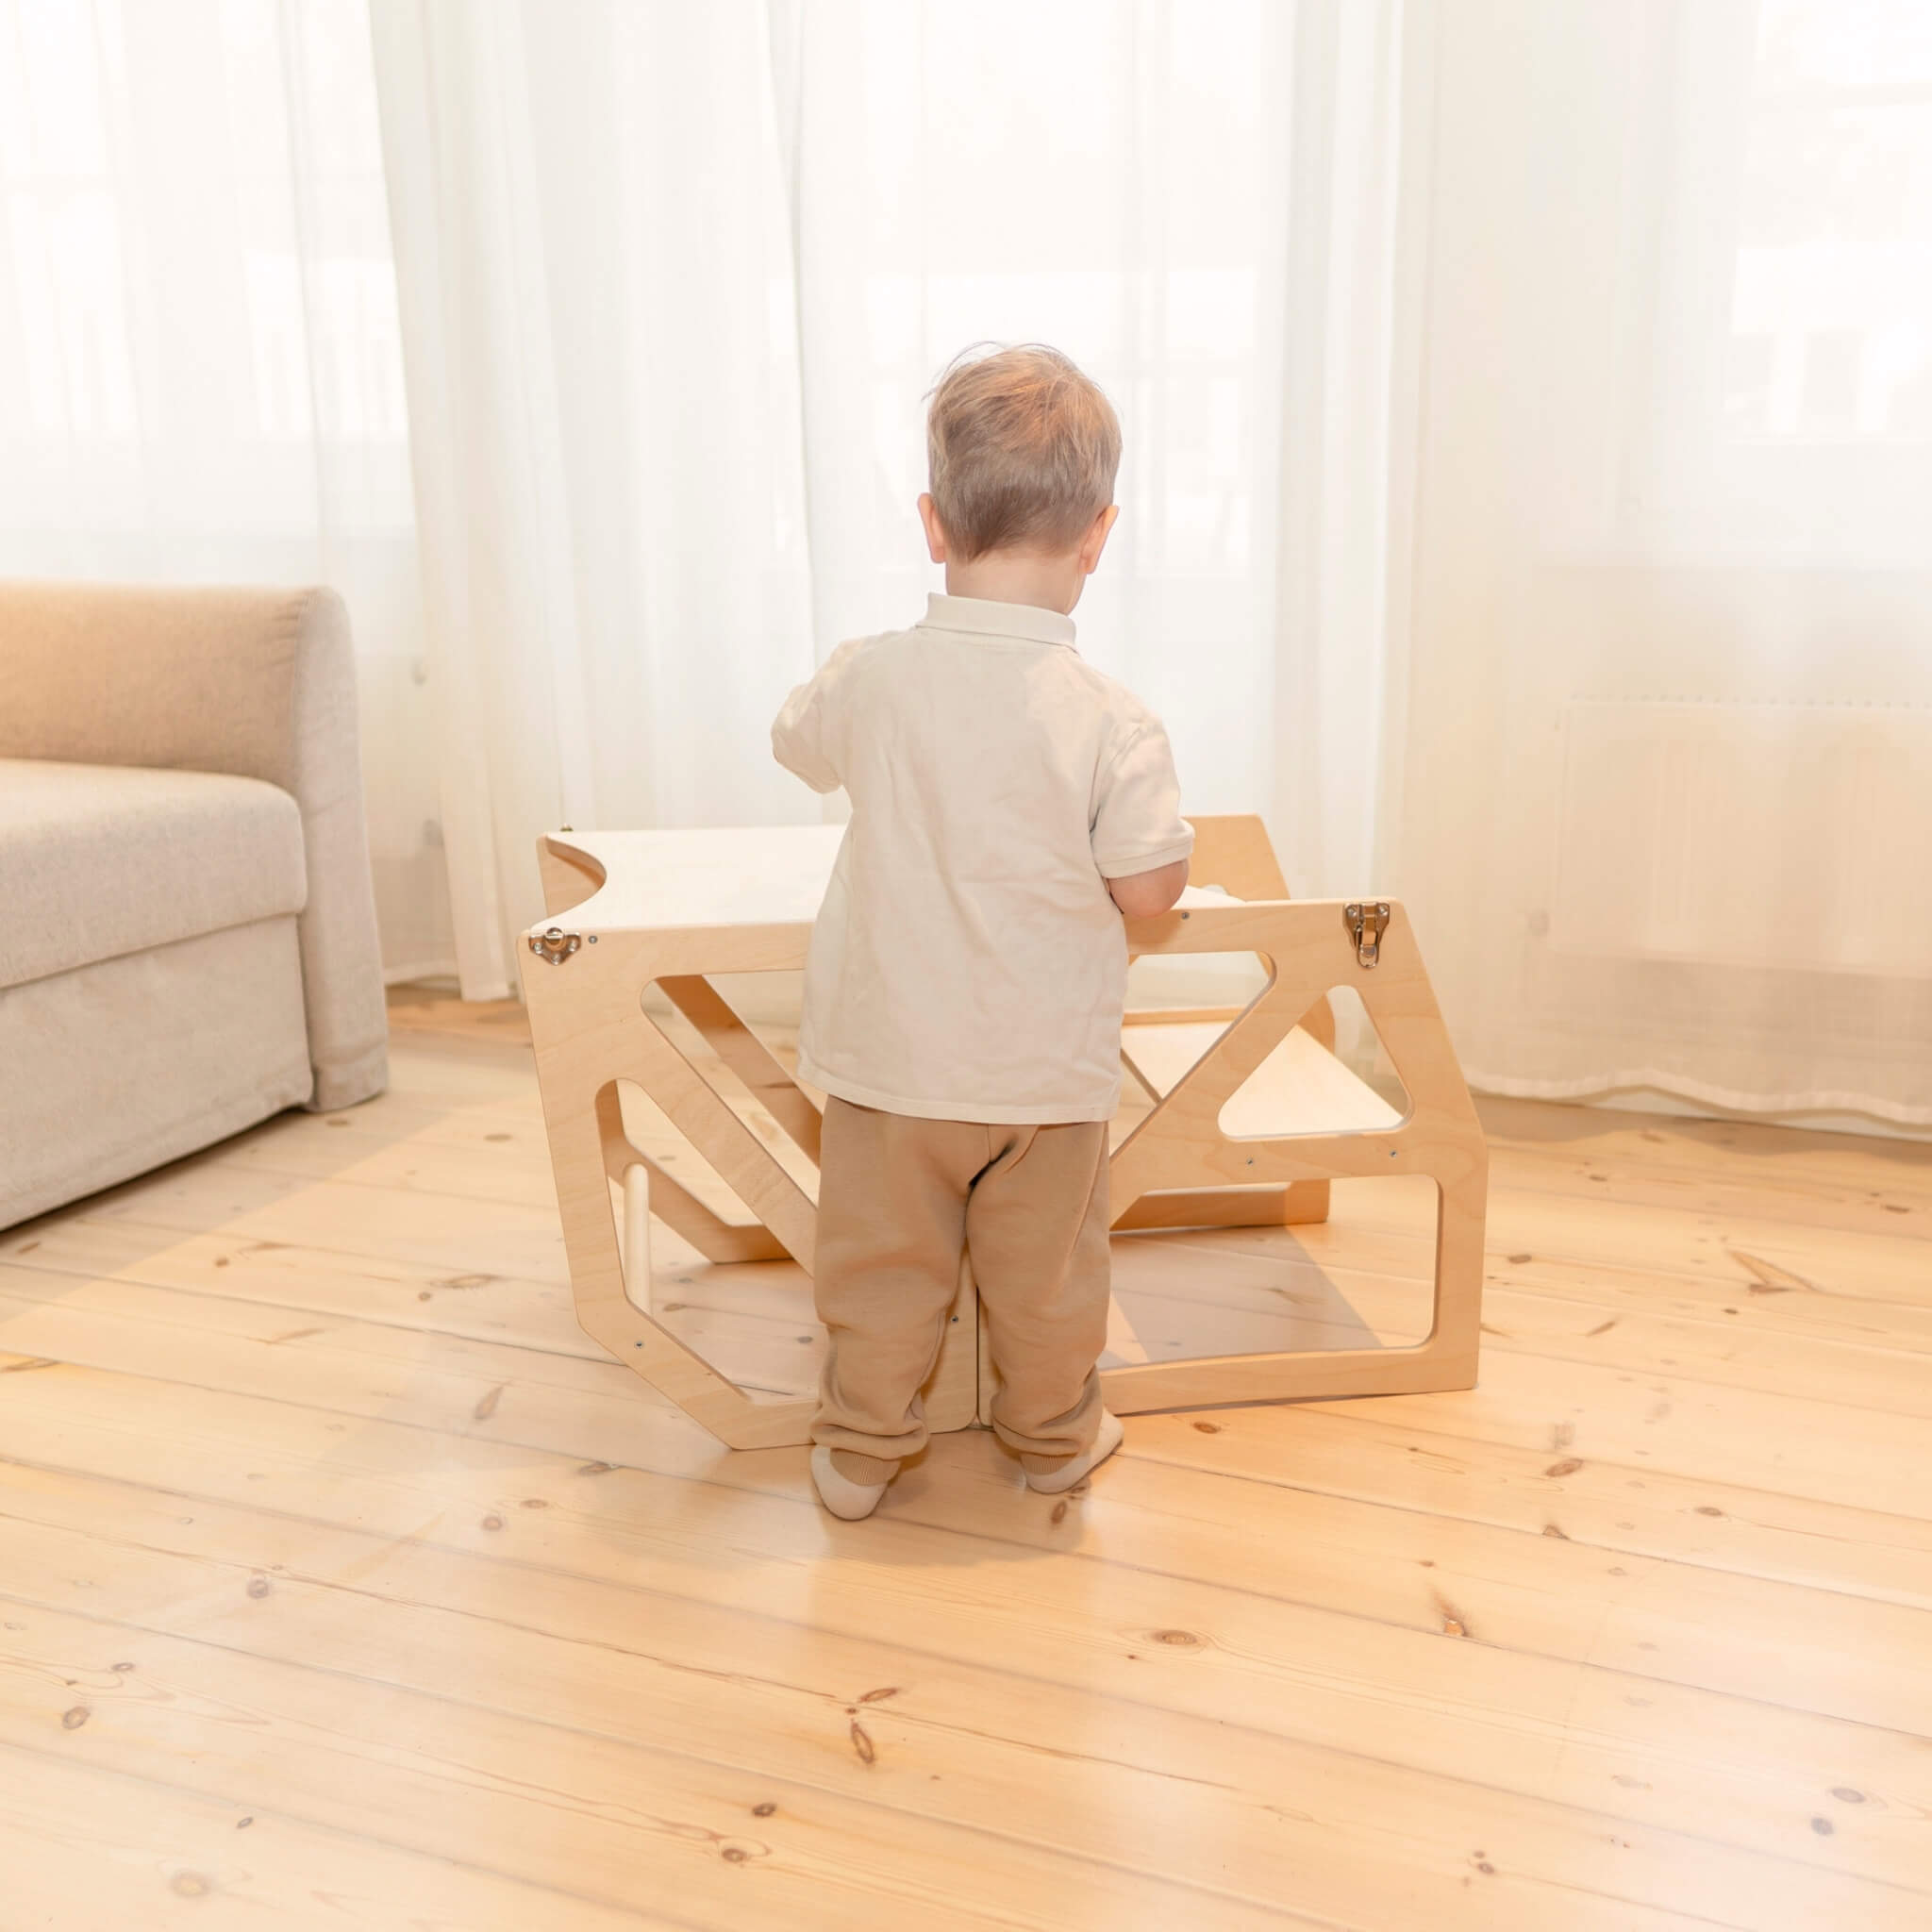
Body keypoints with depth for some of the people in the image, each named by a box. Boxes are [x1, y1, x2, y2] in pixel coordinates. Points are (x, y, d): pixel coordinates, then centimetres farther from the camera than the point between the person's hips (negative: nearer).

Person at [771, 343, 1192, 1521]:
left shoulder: (875, 681, -12)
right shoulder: (1112, 720, -19)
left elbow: (800, 742, 10)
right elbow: (1148, 892, -15)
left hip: (888, 1056, 2)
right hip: (1046, 1068, -1)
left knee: (882, 1260, 18)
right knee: (1047, 1271, 19)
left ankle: (862, 1447, 33)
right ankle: (1055, 1435, 39)